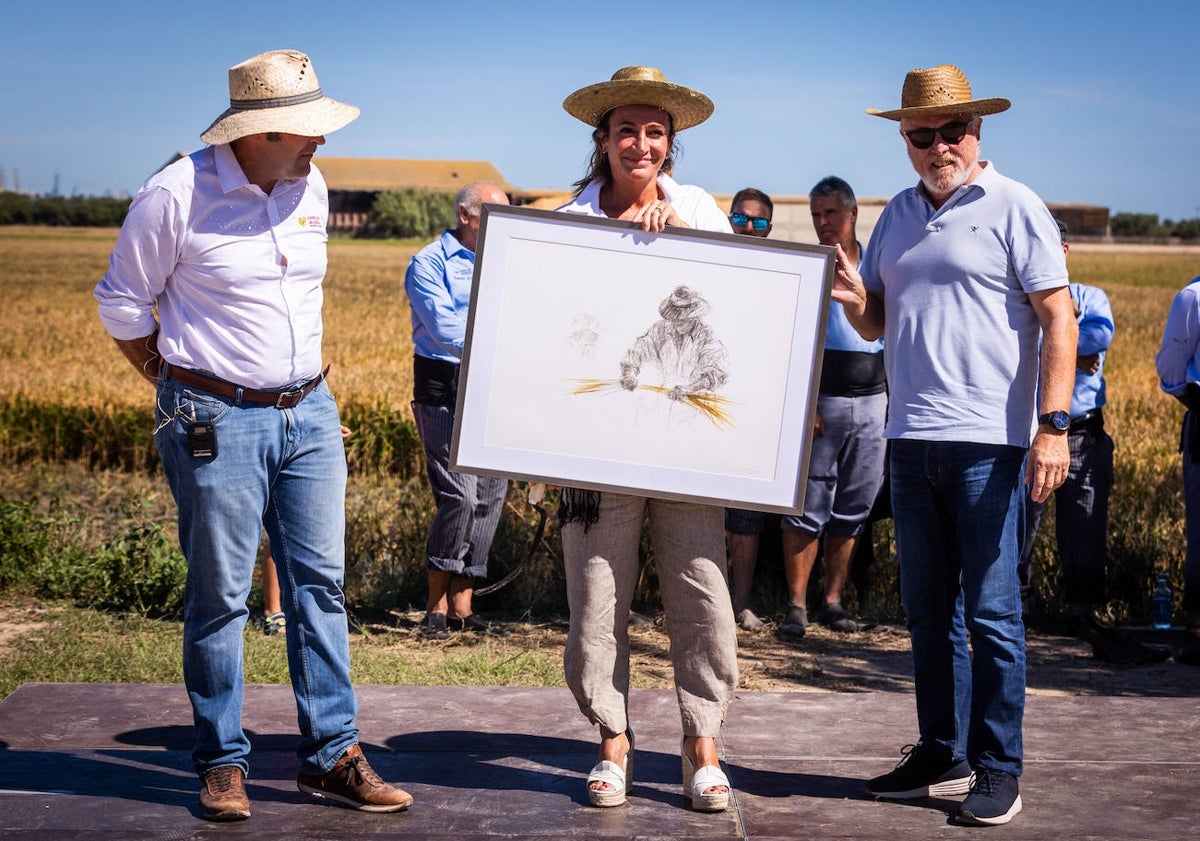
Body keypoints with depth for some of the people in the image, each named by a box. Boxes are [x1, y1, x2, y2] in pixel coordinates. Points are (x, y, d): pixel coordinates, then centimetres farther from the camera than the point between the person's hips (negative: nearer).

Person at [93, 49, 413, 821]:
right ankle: (222, 763, 15)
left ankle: (332, 755, 13)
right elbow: (123, 302, -1)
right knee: (221, 596, 2)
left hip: (309, 414, 6)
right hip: (218, 422, -5)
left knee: (320, 583, 5)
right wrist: (178, 383, 5)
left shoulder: (310, 186, 6)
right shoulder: (177, 194, -12)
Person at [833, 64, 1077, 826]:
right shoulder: (898, 216, 15)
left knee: (992, 612, -3)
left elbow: (1058, 319, -7)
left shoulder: (1015, 207, -2)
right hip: (911, 440, 6)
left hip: (988, 441, -6)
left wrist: (1054, 425, -16)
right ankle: (942, 756, 21)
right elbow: (877, 325, 19)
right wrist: (854, 298, -5)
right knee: (928, 610, 11)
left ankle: (998, 770, 5)